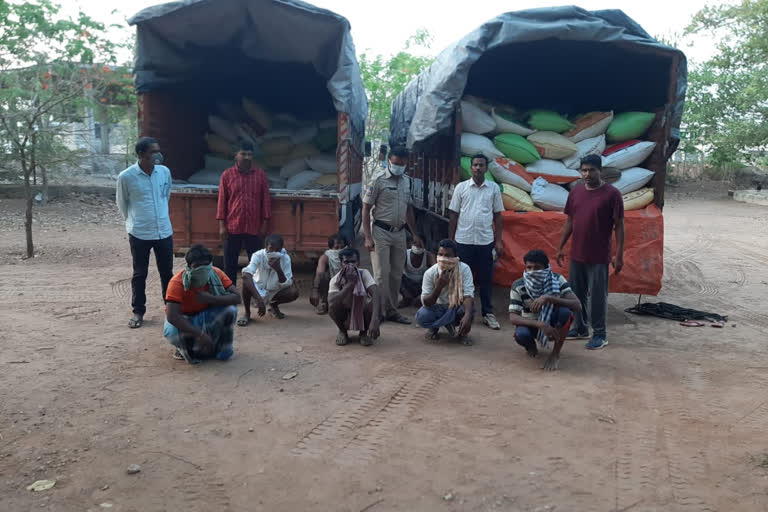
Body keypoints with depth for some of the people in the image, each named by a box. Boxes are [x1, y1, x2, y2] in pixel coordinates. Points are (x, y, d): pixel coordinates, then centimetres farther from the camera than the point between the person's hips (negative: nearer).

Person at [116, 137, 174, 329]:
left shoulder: (165, 172, -2)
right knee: (139, 275, 8)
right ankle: (138, 312, 21)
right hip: (139, 234, -3)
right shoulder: (126, 177, -12)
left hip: (164, 232, 3)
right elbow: (122, 203, 4)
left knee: (167, 273, 12)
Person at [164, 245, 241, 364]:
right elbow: (172, 316, -36)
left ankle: (222, 347, -3)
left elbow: (236, 298, -22)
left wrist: (211, 299, -36)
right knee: (171, 332, -37)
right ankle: (187, 348, -1)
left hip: (206, 317, 3)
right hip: (184, 320, -2)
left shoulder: (216, 274, -17)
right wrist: (200, 334, -42)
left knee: (230, 309, -26)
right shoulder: (177, 282, -27)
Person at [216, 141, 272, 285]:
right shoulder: (227, 175, -1)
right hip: (232, 227, 0)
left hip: (254, 228, 1)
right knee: (230, 263, 7)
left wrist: (265, 223, 0)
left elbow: (266, 200, 3)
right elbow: (222, 200, 0)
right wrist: (221, 225, -4)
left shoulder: (260, 175, 1)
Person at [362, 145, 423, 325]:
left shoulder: (407, 181, 10)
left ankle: (391, 310, 17)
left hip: (400, 232, 6)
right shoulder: (379, 181, -8)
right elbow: (366, 208, -8)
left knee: (396, 274, 8)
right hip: (381, 231, -5)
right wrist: (368, 237, -14)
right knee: (382, 273, -5)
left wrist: (414, 233, 15)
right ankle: (381, 310, 4)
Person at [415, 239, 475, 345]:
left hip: (457, 307, 0)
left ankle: (462, 332, -5)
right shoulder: (430, 273, -19)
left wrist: (467, 316, -51)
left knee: (470, 307, -35)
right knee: (421, 316, -31)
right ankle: (434, 328, 4)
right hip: (438, 308, 1)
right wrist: (439, 287, -37)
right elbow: (426, 303, -20)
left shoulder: (464, 269, -21)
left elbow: (468, 295, -32)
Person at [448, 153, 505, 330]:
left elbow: (497, 216, 7)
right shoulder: (461, 187, 2)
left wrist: (499, 241, 2)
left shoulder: (494, 188, 4)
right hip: (463, 240, 0)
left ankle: (488, 314, 16)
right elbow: (453, 215, 4)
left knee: (486, 279, 6)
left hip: (486, 241, 1)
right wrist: (450, 240, 1)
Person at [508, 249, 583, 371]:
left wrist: (548, 298, -41)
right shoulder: (518, 286, -19)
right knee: (520, 334, -35)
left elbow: (578, 306, -29)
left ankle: (555, 354, -13)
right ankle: (531, 346, 6)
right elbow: (513, 317, -24)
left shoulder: (557, 280, -18)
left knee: (565, 311, -32)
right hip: (532, 324, 0)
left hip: (553, 323, 0)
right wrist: (540, 324, -39)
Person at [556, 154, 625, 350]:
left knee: (598, 296, 2)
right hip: (576, 254, 5)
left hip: (599, 257, -5)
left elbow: (619, 226, -9)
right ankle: (580, 328, 28)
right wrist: (560, 247, 11)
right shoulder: (575, 192, 6)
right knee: (576, 294, 13)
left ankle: (600, 334, 14)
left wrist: (619, 255, -12)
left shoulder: (612, 193, -10)